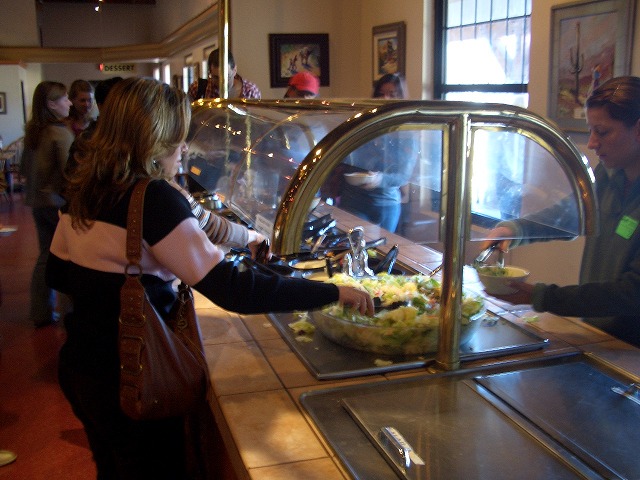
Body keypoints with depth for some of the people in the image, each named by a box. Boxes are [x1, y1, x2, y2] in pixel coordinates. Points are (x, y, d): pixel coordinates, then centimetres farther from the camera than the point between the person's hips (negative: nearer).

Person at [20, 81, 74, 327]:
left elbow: (24, 169, 15)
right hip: (58, 202, -7)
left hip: (37, 201, 7)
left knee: (46, 255, 15)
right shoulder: (61, 132, -16)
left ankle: (41, 313, 21)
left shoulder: (31, 132, 7)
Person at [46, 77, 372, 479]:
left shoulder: (83, 190, 1)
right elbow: (231, 290, -30)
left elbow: (58, 273, 13)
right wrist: (333, 293, -27)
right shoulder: (154, 199, -24)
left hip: (79, 364, 8)